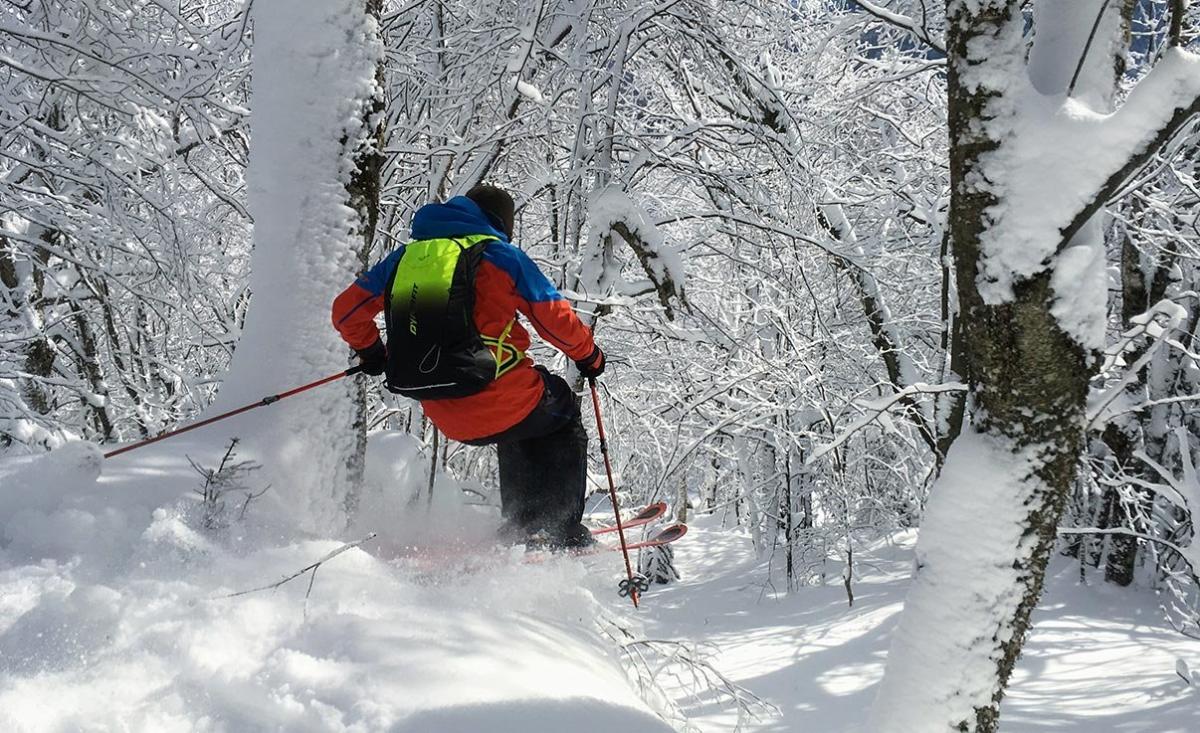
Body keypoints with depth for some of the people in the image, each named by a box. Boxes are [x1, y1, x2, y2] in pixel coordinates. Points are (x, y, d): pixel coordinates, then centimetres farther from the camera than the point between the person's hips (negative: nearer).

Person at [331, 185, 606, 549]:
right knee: (561, 415, 22)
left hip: (446, 416, 6)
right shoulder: (501, 255, 1)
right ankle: (559, 529, 14)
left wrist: (370, 350, 35)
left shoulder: (406, 255, 15)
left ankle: (521, 526, 28)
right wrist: (589, 355, 19)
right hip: (495, 397, -6)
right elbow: (556, 318, 1)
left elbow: (347, 309, 17)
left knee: (515, 433, 33)